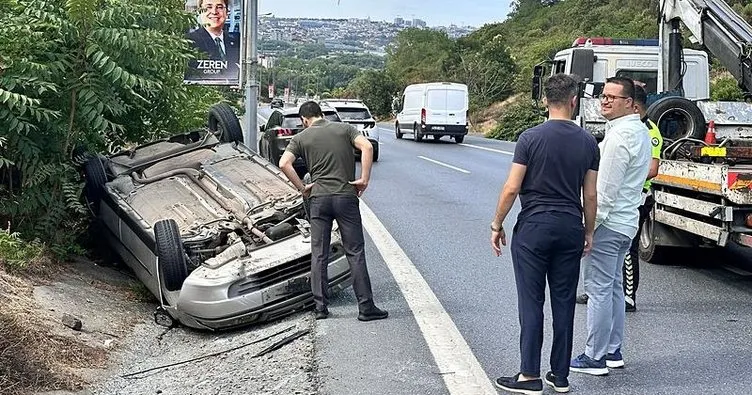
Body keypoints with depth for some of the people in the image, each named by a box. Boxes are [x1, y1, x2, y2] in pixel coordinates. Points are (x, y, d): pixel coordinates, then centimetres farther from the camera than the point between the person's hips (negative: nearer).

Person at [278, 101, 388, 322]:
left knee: (318, 254, 8)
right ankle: (366, 307, 0)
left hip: (318, 198, 1)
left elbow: (284, 164, -8)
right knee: (355, 252, 2)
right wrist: (364, 179, -5)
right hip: (346, 196, 0)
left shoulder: (301, 138, 7)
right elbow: (367, 147, -9)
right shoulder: (344, 129, 8)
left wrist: (301, 188, 1)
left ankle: (320, 306, 8)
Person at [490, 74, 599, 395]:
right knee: (564, 302, 9)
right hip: (570, 228, 4)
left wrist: (497, 226, 1)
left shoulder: (531, 138, -8)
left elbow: (511, 189, -10)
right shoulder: (587, 142, 3)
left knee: (531, 302, 1)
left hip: (533, 227, -3)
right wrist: (589, 231, 17)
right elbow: (590, 195, 5)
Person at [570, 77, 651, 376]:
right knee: (613, 287, 17)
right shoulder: (640, 130, 12)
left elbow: (605, 190, -22)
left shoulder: (618, 137, -20)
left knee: (598, 289, -4)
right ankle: (613, 351, 25)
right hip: (627, 221, 10)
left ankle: (595, 357, 2)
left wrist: (589, 227, -17)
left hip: (608, 222, -10)